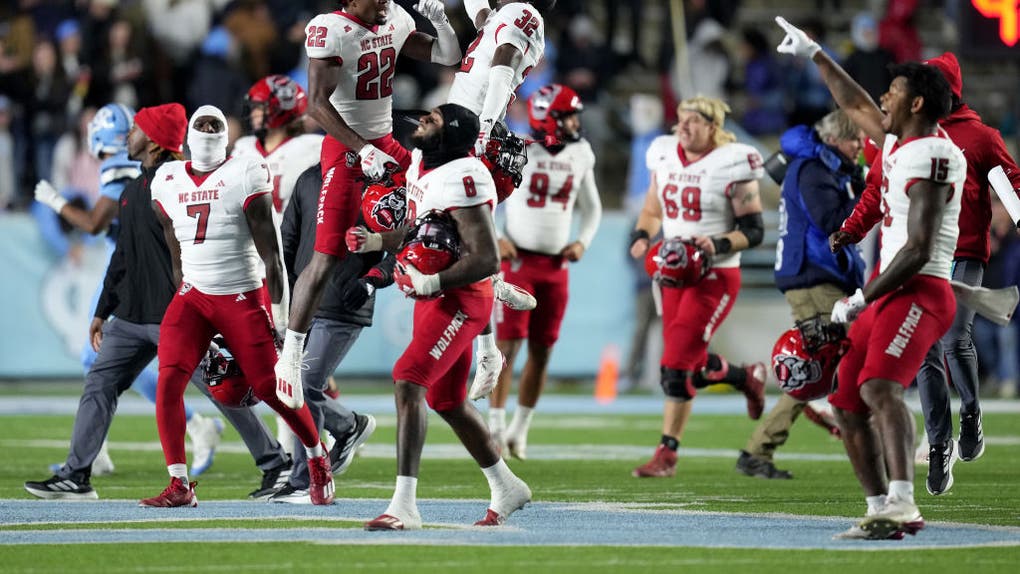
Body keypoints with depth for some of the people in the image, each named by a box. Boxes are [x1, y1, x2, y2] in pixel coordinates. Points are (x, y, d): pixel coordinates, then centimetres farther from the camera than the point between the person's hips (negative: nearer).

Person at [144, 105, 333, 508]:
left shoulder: (244, 176, -7)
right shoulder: (169, 182, 7)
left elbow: (270, 251, -8)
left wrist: (280, 309, -12)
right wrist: (189, 301, 15)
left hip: (243, 297, -4)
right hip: (193, 297, 4)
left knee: (269, 387, -4)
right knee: (169, 381, -14)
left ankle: (318, 462, 21)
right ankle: (179, 486, -9)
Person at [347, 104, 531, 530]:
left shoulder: (461, 180, -23)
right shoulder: (420, 164, 7)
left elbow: (486, 259, -25)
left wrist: (431, 283, -26)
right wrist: (376, 242, 7)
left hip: (460, 298, -10)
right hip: (433, 297, 10)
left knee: (408, 381, -21)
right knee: (447, 400, 18)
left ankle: (405, 506, -23)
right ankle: (506, 488, 35)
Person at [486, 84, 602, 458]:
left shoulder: (580, 154, 6)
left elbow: (591, 207, 20)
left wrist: (583, 242, 4)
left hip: (556, 265, 5)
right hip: (518, 260, -5)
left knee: (542, 350, 6)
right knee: (508, 344, -9)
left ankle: (519, 431, 16)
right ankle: (495, 429, -4)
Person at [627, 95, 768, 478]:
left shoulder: (732, 165, -13)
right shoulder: (664, 155, 5)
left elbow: (753, 231, -10)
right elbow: (653, 210, 19)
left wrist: (718, 245, -27)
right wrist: (642, 236, -1)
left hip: (714, 277, -7)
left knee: (676, 368, -10)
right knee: (693, 365, 12)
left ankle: (667, 454, 0)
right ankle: (747, 377, 41)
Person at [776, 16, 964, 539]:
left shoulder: (931, 157, -15)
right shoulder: (897, 142, 13)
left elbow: (918, 250, -20)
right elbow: (856, 107, 34)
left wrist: (862, 299, -15)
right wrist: (815, 55, 40)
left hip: (919, 294, -10)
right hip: (888, 295, 10)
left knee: (879, 387, -31)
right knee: (847, 407, 10)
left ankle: (902, 502, -43)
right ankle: (880, 513, 15)